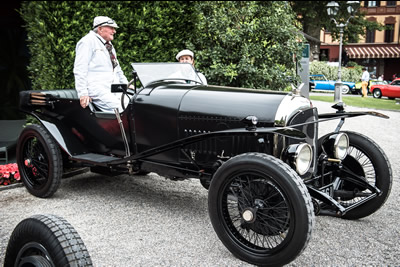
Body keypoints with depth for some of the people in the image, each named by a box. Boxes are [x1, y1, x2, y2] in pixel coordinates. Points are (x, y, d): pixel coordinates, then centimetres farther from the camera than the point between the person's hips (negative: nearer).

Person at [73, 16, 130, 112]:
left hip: (114, 89, 9)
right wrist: (83, 93, -17)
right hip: (96, 88, -9)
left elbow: (117, 70, 36)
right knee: (120, 110, -27)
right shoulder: (88, 41, -1)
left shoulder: (109, 45, 27)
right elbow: (80, 69, -10)